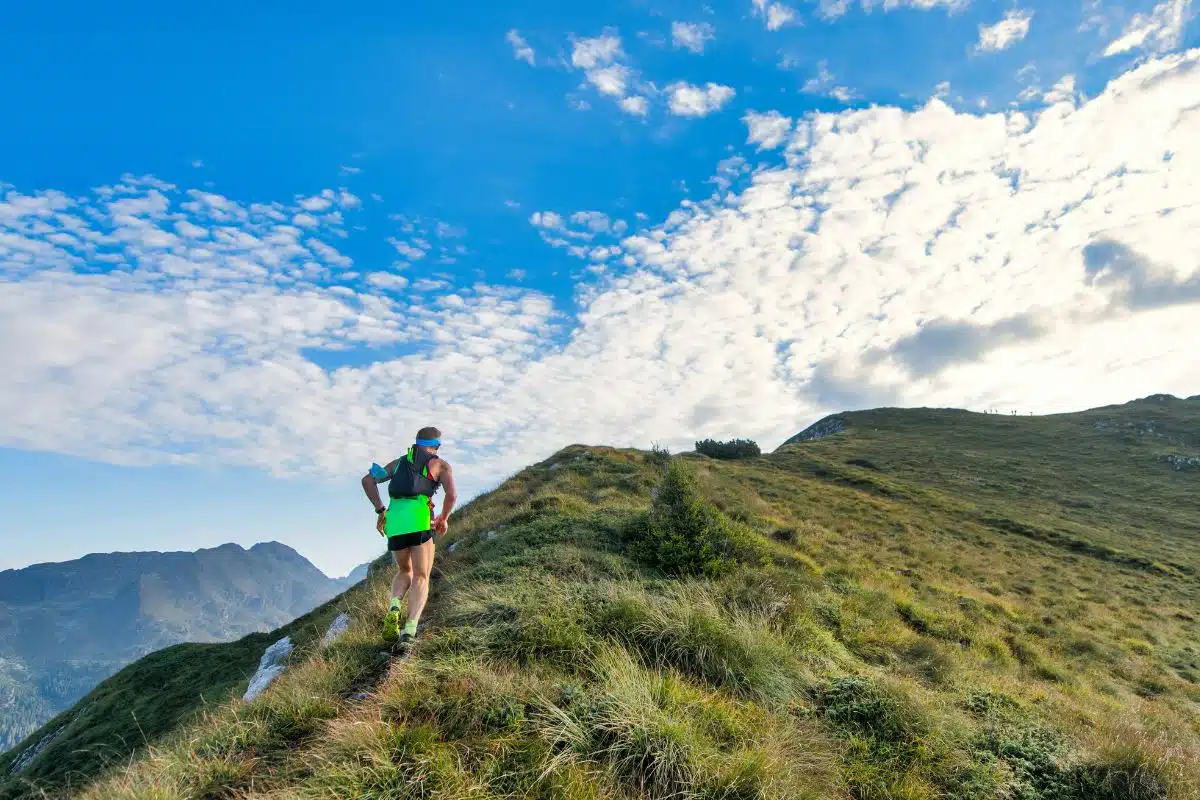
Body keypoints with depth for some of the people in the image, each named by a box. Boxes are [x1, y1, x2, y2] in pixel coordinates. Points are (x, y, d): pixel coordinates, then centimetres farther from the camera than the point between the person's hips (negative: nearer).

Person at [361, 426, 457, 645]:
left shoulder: (399, 462, 27)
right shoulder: (441, 465, 14)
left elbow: (367, 480, 18)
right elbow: (452, 495, -2)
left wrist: (380, 511, 17)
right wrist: (444, 519, 14)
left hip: (393, 521, 4)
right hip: (419, 519, -4)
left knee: (405, 572, 24)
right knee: (421, 578, 1)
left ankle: (394, 608, -5)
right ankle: (410, 630, -20)